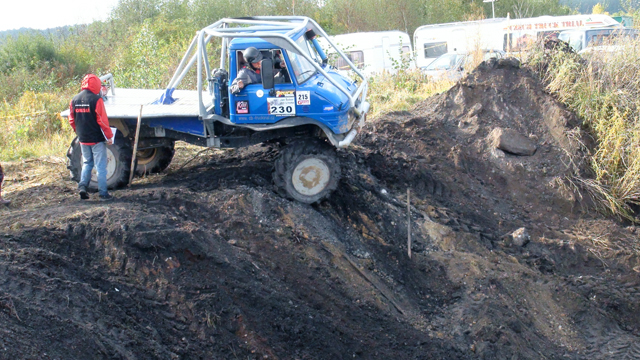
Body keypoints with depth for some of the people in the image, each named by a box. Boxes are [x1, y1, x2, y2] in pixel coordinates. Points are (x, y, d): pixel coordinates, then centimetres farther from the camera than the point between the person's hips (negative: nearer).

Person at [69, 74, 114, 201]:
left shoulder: (74, 100, 4)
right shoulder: (96, 99, -15)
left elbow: (72, 120, 10)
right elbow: (102, 120, -15)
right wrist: (108, 136, -7)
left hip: (83, 139, 5)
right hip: (97, 139, -5)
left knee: (87, 163, 20)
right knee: (101, 166, 1)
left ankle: (82, 185, 3)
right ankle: (103, 193, 3)